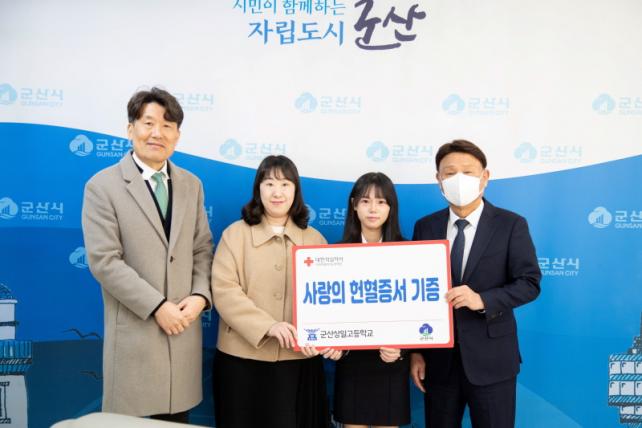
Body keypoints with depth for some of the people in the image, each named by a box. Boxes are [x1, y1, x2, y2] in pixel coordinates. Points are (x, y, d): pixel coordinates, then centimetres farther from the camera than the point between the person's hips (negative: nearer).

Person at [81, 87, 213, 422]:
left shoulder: (191, 185, 10)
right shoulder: (102, 186, -5)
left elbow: (202, 249, 10)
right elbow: (103, 261, -12)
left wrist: (200, 295, -8)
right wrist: (157, 306, -16)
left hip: (184, 326, 4)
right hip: (134, 330, -4)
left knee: (179, 418, 12)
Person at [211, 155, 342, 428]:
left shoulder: (314, 239, 10)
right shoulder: (235, 233, 2)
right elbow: (224, 290, -8)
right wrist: (268, 326, -21)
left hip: (299, 361, 2)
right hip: (243, 360, -1)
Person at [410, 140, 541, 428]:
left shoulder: (511, 225, -4)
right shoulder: (425, 227, 4)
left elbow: (529, 283, -7)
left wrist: (483, 300, -24)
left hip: (490, 358, -2)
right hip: (438, 358, 3)